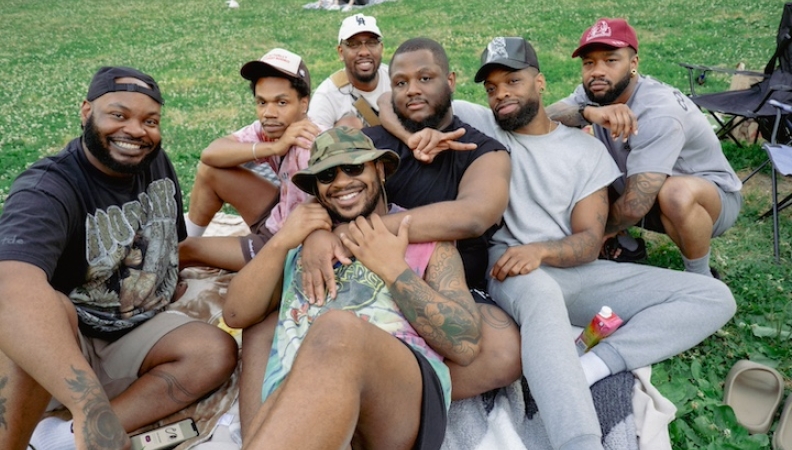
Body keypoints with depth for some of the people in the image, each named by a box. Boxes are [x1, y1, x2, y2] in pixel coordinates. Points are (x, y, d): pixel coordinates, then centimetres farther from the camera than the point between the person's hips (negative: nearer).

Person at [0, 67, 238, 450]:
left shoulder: (156, 163, -4)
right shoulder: (48, 189, -25)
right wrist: (92, 404, -57)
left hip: (134, 335, 6)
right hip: (56, 344, -6)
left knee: (217, 351, -19)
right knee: (47, 308, -36)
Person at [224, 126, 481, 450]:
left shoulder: (424, 235, 17)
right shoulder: (302, 237, 28)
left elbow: (466, 344, 4)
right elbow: (236, 314, 19)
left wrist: (393, 268, 1)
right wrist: (280, 243, 8)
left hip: (405, 396, 0)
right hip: (293, 395, 0)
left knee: (337, 329, -35)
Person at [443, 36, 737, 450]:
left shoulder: (587, 149, 9)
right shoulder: (477, 123, 7)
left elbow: (589, 242, 0)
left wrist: (541, 250, -22)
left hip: (574, 271, 4)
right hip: (510, 266, -4)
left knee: (713, 297, -10)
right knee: (541, 296, -42)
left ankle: (586, 368, -30)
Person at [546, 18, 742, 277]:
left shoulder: (658, 114, -33)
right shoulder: (594, 95, -12)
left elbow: (635, 206, -36)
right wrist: (588, 112, -47)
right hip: (647, 195, 6)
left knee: (676, 193, -41)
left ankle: (701, 278, -11)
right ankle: (622, 245, 9)